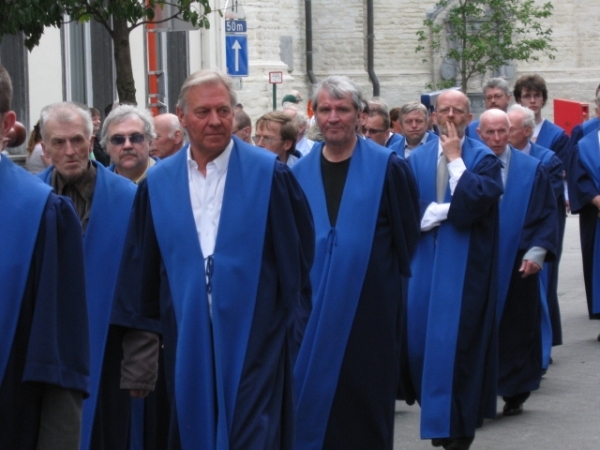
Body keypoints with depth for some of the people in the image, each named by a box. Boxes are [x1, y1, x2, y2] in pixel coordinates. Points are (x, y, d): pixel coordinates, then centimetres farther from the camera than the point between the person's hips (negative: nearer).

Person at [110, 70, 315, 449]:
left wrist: (295, 330, -4)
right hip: (188, 342, 3)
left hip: (254, 338, -3)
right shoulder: (158, 184, 5)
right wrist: (146, 332, 9)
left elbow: (298, 254, -2)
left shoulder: (269, 174, -3)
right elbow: (142, 268, 10)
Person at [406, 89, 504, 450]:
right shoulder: (418, 159, 8)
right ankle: (437, 417, 20)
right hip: (426, 264, 4)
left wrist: (455, 160, -11)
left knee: (460, 344, -5)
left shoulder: (483, 159, -2)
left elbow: (474, 204, -19)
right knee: (424, 338, 5)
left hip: (466, 267, -4)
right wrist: (449, 209, -12)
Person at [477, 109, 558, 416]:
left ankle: (515, 394, 15)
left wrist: (537, 252, -10)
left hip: (516, 263, 0)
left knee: (517, 329, 5)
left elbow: (547, 214, 2)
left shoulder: (532, 169, 2)